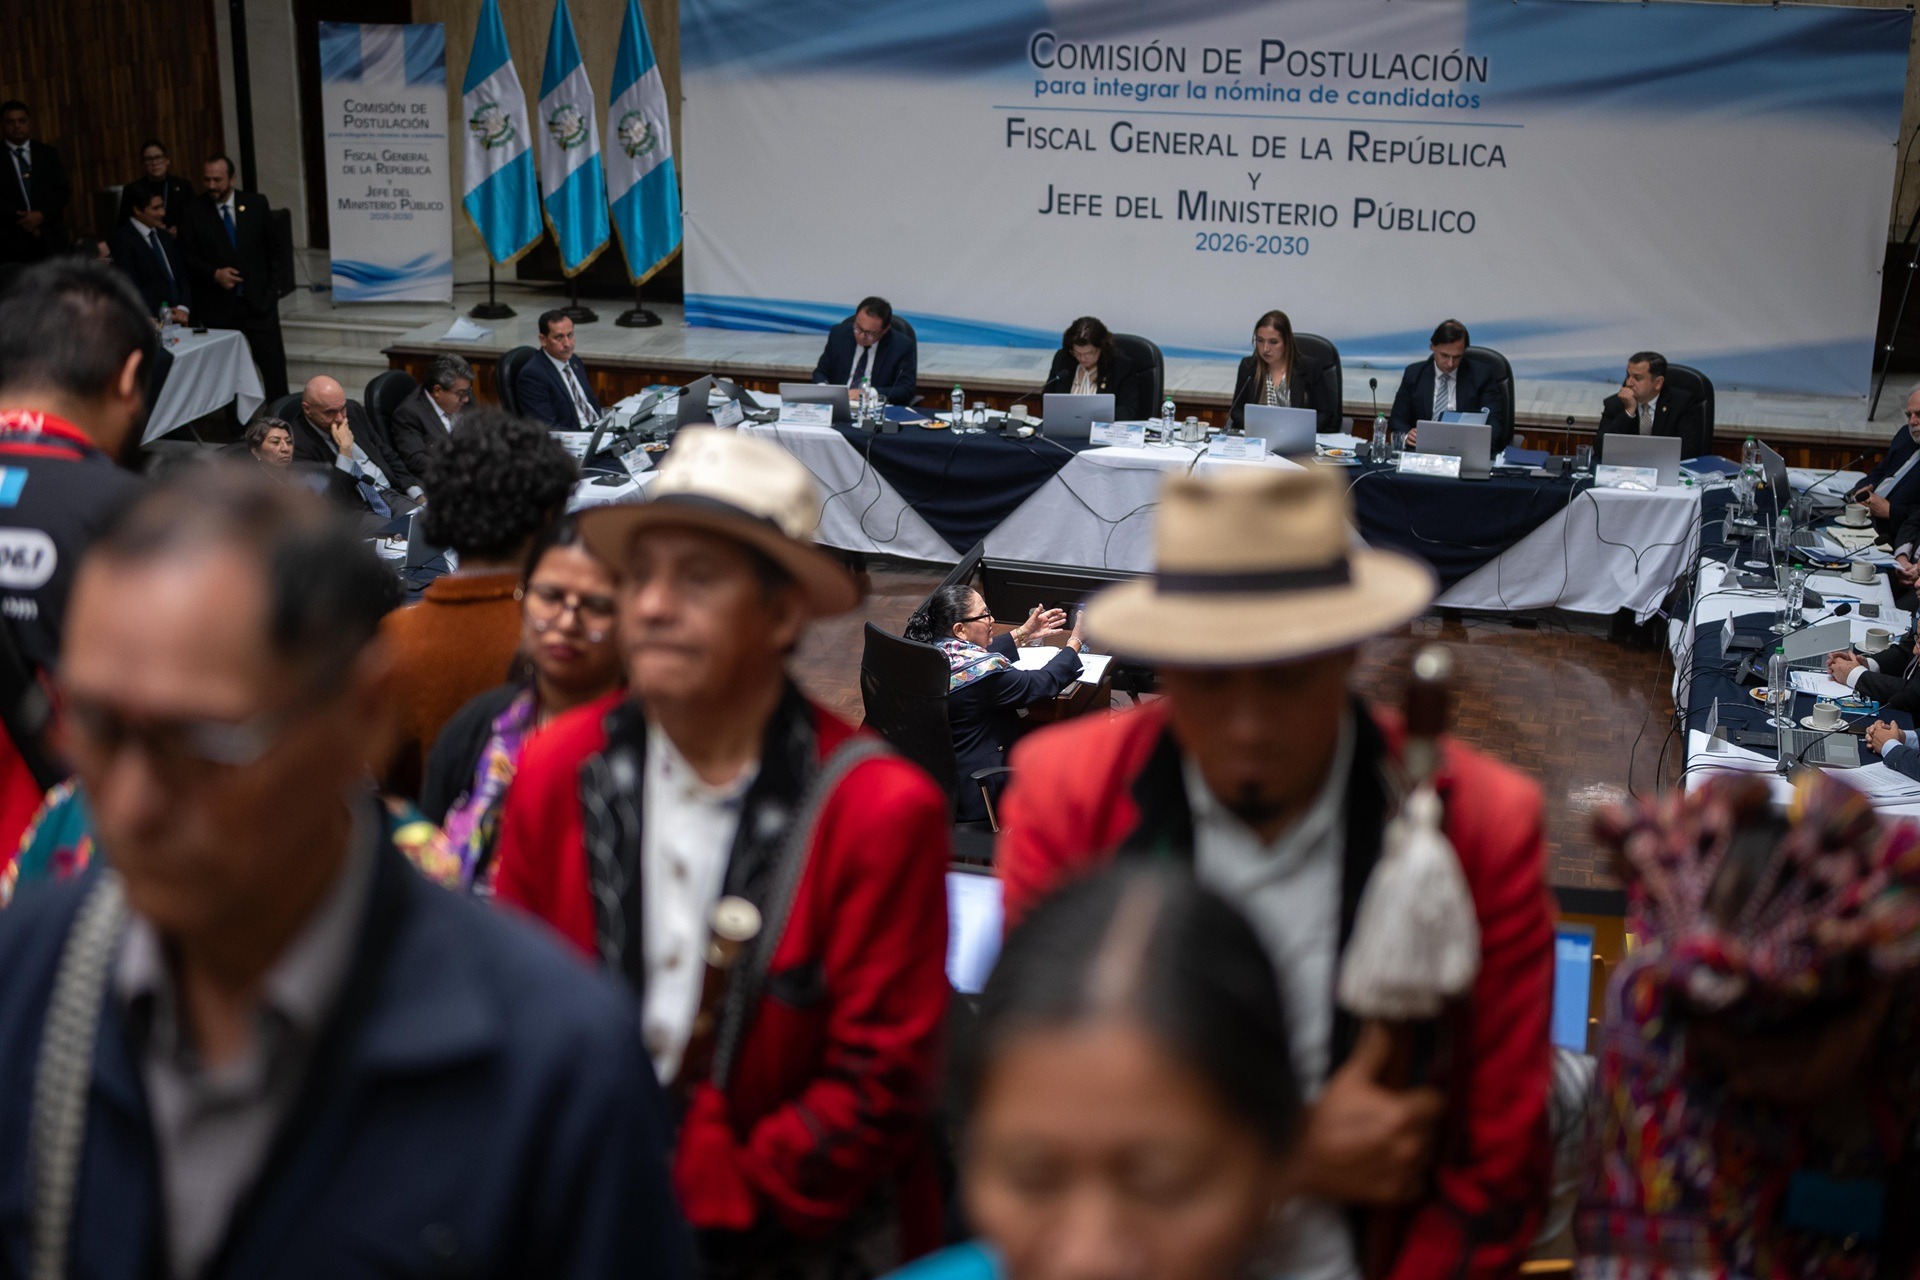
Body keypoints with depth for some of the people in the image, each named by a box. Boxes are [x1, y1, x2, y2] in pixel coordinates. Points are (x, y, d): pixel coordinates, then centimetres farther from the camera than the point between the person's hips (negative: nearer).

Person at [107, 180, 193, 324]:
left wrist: (183, 308, 0)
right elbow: (130, 288, -10)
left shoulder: (164, 236, 19)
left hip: (180, 318, 6)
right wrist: (163, 316, -14)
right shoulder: (121, 240, -4)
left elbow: (182, 275, 18)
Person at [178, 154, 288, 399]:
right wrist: (214, 274, -14)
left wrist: (271, 284, 7)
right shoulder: (194, 210, -1)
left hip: (259, 301, 1)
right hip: (218, 305, 0)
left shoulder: (256, 203, 3)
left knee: (274, 364, -1)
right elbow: (188, 255, 1)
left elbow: (275, 247, 11)